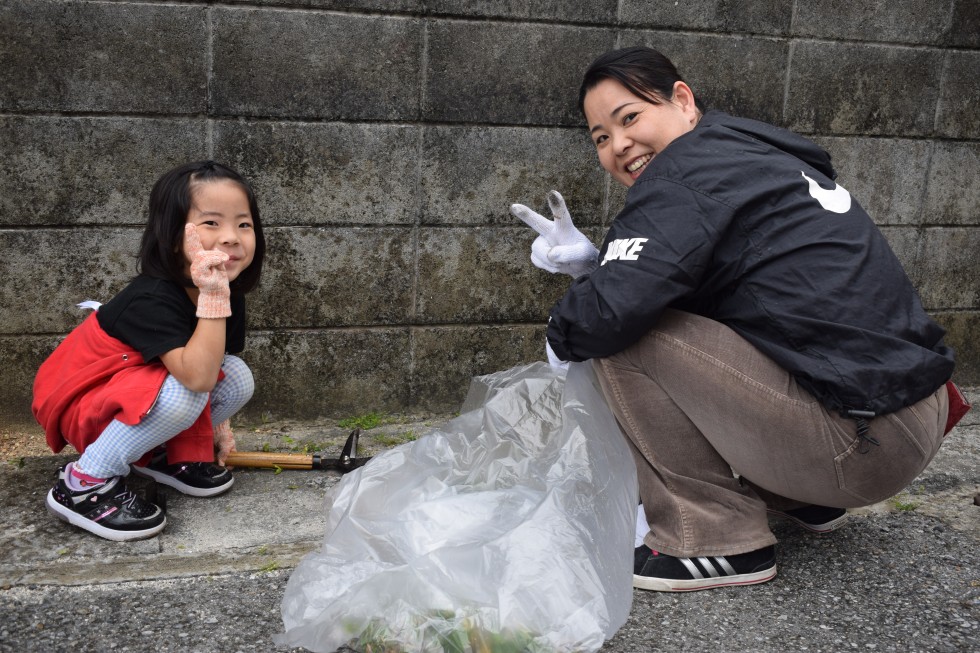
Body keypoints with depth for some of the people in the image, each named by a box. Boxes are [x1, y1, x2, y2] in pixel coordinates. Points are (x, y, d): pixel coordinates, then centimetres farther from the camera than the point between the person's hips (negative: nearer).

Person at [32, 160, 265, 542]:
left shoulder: (228, 294, -7)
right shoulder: (151, 299, -31)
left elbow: (214, 368, 9)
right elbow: (197, 377, -41)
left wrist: (218, 425, 2)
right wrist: (213, 297, -44)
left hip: (135, 400, 8)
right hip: (81, 403, -8)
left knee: (239, 378, -10)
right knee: (182, 394, -34)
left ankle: (162, 454, 9)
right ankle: (85, 483, -17)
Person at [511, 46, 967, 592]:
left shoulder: (691, 166, -14)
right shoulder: (751, 153, 15)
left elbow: (615, 307, -25)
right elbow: (660, 276, 19)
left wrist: (562, 337, -3)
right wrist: (589, 260, 4)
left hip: (865, 445, -10)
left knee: (624, 337, -14)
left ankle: (717, 543, -3)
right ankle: (806, 498, 22)